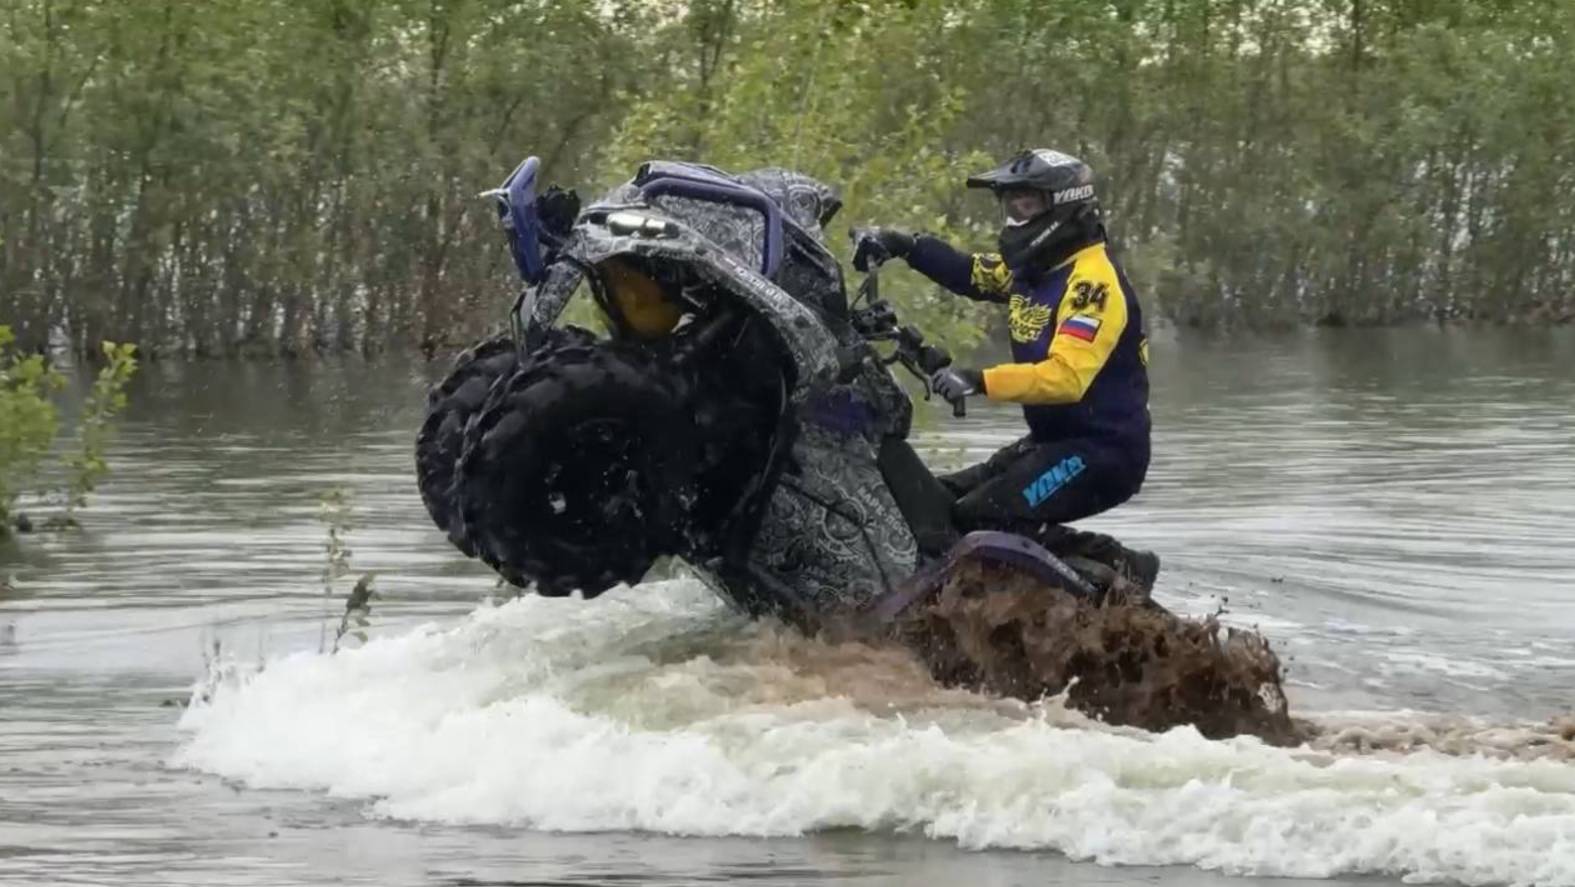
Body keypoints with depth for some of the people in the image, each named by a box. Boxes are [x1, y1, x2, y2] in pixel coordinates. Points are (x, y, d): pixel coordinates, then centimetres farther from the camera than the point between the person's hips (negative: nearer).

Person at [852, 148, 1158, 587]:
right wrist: (905, 246, 10)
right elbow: (970, 272, 26)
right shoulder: (1032, 267, 9)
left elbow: (1066, 376, -32)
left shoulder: (1093, 282, -19)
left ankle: (1118, 570, -15)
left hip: (1102, 452, -10)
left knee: (980, 519, -24)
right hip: (1052, 441, 10)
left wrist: (982, 382, -42)